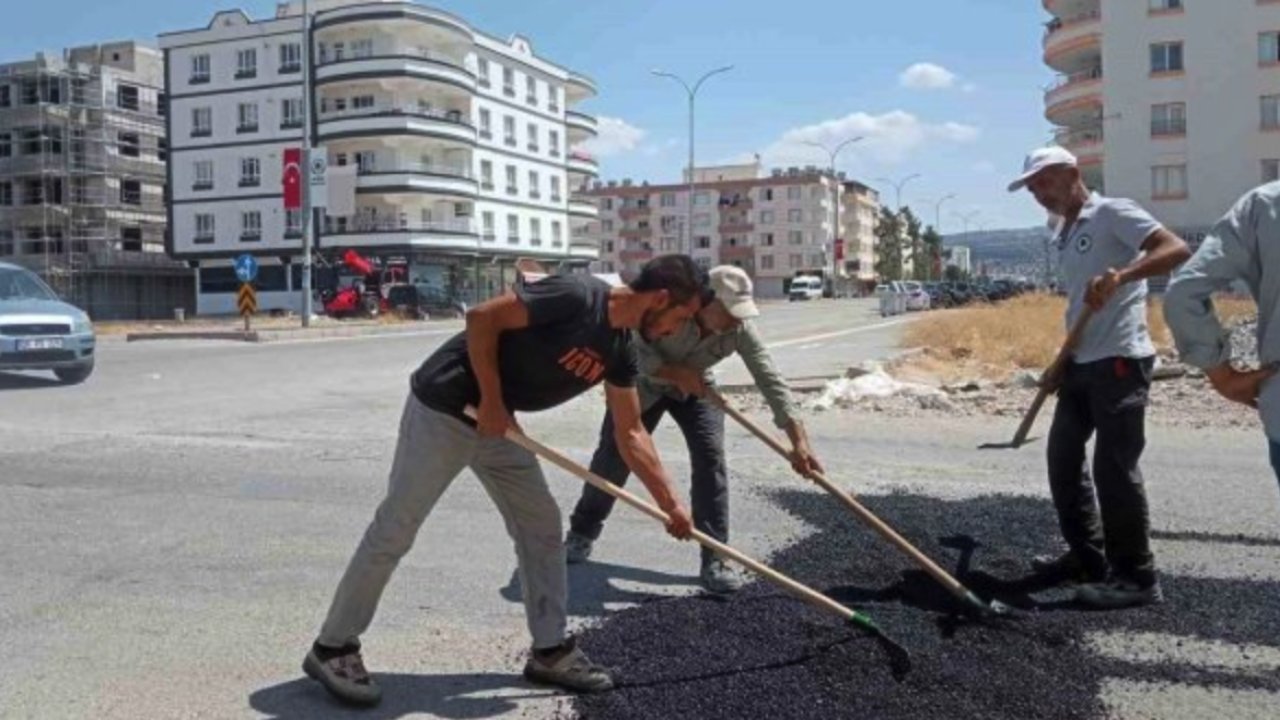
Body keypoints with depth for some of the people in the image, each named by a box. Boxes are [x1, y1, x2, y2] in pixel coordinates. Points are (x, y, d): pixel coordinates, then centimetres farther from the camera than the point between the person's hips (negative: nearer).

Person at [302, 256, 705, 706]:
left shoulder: (620, 348, 2)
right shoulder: (577, 296, -24)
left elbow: (631, 435, 9)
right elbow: (481, 318, -24)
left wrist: (670, 503, 9)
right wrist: (491, 399, -19)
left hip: (498, 423, 9)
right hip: (444, 409, -8)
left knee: (542, 526, 8)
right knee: (395, 530, -1)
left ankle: (550, 650, 19)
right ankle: (333, 648, 14)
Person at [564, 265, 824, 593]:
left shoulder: (740, 329, -30)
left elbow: (771, 380, -33)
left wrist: (799, 440, -39)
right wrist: (674, 372, -36)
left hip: (694, 388, 2)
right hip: (641, 382, -1)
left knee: (711, 458, -16)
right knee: (613, 458, 6)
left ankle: (715, 560, -9)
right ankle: (582, 533, 31)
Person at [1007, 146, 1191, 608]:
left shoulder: (1111, 213, -7)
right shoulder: (1065, 238, 19)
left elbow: (1176, 250, -19)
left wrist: (1121, 275, -34)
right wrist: (1062, 363, 16)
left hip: (1119, 361, -9)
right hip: (1083, 364, 9)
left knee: (1114, 467, -7)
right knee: (1063, 457, 13)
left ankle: (1136, 576, 4)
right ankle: (1088, 557, 25)